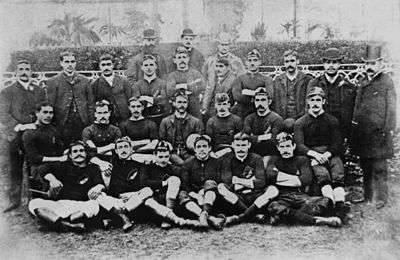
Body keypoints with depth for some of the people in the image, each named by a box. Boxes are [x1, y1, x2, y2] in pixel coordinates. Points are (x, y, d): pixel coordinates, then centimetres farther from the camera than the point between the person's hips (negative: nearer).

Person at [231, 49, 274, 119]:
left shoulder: (266, 79, 11)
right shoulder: (239, 79, 10)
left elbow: (270, 95, -6)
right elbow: (236, 96, -6)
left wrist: (251, 93, -9)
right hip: (241, 115, 0)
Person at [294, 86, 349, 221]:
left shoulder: (332, 120, 16)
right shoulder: (300, 123, 14)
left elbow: (338, 143, 5)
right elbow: (299, 146, 1)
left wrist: (327, 154, -15)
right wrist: (314, 154, -17)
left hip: (330, 153, 2)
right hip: (311, 155, -2)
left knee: (338, 175, -30)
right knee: (322, 174, -33)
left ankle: (340, 204, -48)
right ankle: (333, 203, -51)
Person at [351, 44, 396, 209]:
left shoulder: (387, 81, -3)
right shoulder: (362, 82, 14)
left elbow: (391, 107, -5)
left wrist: (388, 129, -10)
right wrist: (355, 124, 13)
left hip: (378, 132, -6)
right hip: (361, 132, 6)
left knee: (379, 167, -2)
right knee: (365, 166, 13)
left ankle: (381, 198, 9)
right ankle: (367, 196, 24)